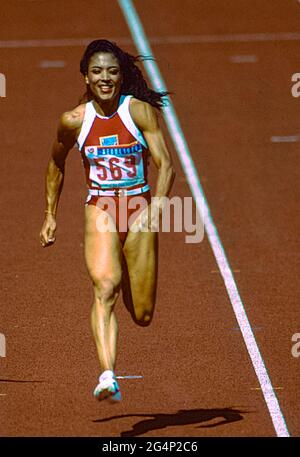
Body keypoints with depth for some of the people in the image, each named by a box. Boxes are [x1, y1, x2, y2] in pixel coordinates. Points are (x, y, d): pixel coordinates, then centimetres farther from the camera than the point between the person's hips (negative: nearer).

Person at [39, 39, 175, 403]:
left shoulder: (140, 111, -5)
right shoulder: (74, 120, 0)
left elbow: (165, 164, -10)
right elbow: (56, 165, 18)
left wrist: (156, 207, -25)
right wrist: (50, 216, 18)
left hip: (139, 207, 0)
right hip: (100, 210, 0)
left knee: (142, 315, 4)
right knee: (105, 287, -27)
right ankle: (107, 376, -40)